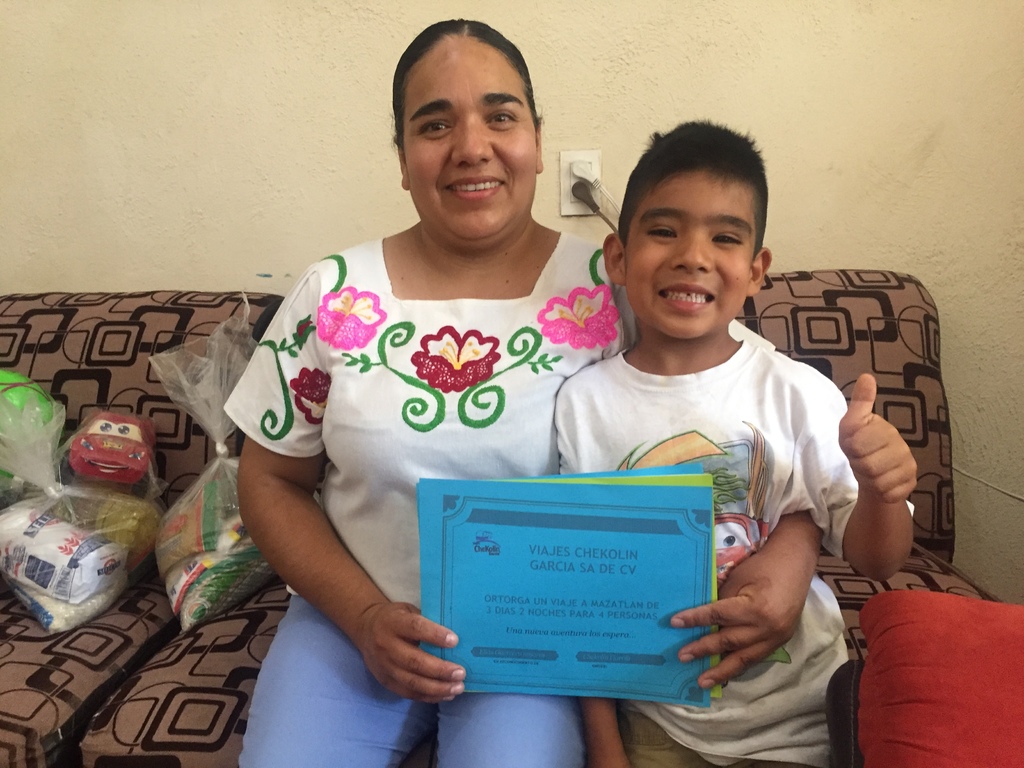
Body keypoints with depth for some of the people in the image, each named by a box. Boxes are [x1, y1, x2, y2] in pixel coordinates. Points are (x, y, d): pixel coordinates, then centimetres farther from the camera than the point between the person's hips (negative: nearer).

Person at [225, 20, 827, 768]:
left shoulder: (611, 291, -8)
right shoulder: (332, 297, -3)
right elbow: (272, 481, 3)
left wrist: (791, 555, -23)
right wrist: (363, 614, -10)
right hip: (352, 617, 2)